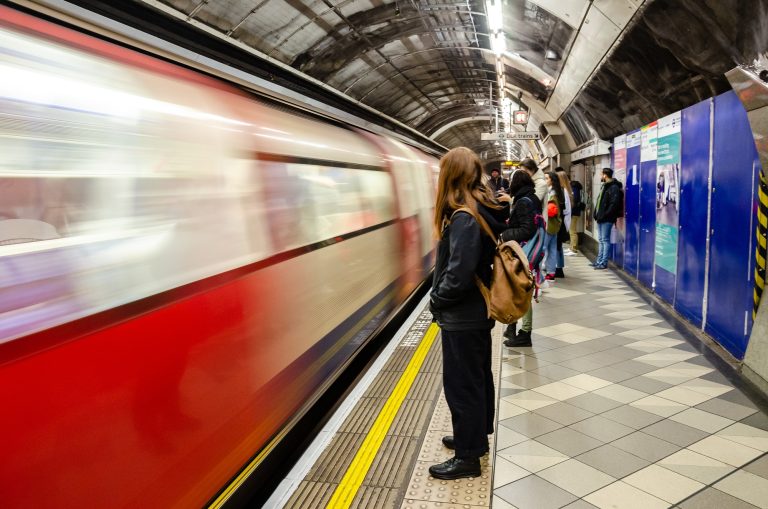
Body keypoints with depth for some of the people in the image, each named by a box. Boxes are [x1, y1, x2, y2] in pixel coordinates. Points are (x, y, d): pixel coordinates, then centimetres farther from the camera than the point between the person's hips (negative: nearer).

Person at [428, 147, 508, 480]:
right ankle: (477, 436, 39)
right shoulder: (484, 211, 5)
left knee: (461, 384, 4)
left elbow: (459, 274, -28)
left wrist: (436, 299, -10)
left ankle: (467, 457, 18)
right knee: (478, 377, 21)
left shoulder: (464, 218, -24)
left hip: (461, 317, -10)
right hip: (478, 311, 10)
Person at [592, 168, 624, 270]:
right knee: (601, 240, 13)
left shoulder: (614, 187, -13)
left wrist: (605, 215, -22)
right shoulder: (605, 186, 18)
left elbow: (614, 204, -21)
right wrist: (597, 214, 11)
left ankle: (604, 263, -1)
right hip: (601, 218, 10)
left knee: (605, 240, -5)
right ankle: (599, 261, 20)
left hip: (607, 219, -10)